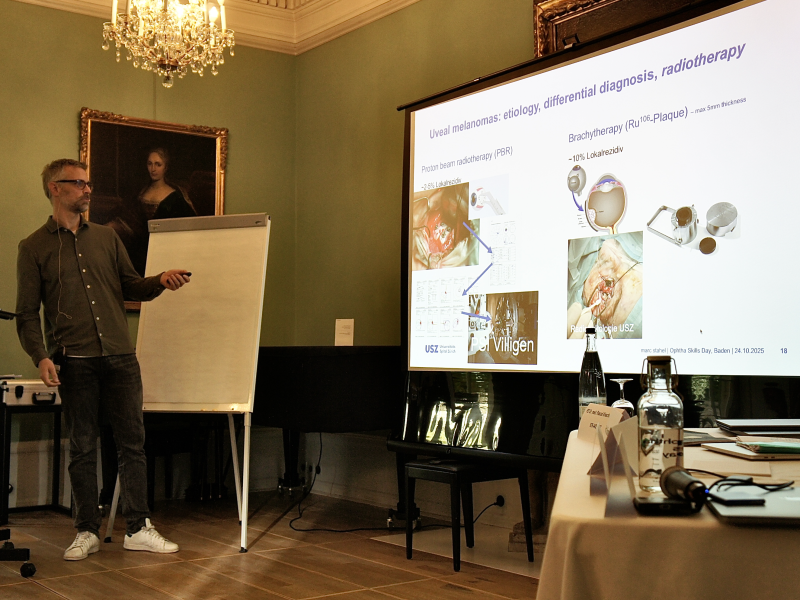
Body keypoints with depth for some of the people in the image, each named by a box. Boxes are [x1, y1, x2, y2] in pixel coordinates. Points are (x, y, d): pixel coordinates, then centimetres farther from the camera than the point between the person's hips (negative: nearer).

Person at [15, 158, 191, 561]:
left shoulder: (106, 237, 15)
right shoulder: (34, 248, 4)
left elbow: (131, 287, 15)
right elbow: (27, 313, 1)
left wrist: (160, 282, -6)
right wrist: (41, 356, -14)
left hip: (120, 357, 3)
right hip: (74, 362, -3)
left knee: (132, 442, 3)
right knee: (82, 448, 5)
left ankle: (138, 529, 11)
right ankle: (87, 532, 16)